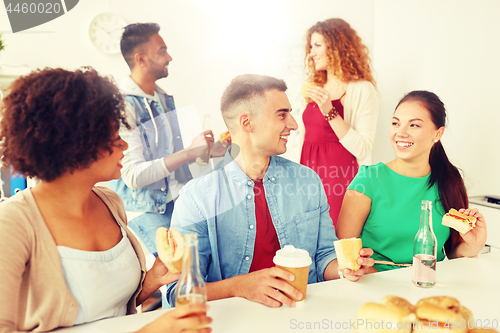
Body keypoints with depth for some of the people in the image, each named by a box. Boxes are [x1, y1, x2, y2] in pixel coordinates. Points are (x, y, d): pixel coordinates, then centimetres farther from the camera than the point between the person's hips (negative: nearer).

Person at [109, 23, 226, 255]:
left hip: (178, 201, 7)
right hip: (146, 212, -7)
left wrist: (208, 149, 8)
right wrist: (190, 152, -23)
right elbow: (133, 175, -23)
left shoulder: (163, 98, 12)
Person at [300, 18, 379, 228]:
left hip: (339, 178, -6)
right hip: (309, 177, 6)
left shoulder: (361, 89, -8)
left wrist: (330, 112, -21)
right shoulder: (315, 88, 14)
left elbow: (363, 150, -17)